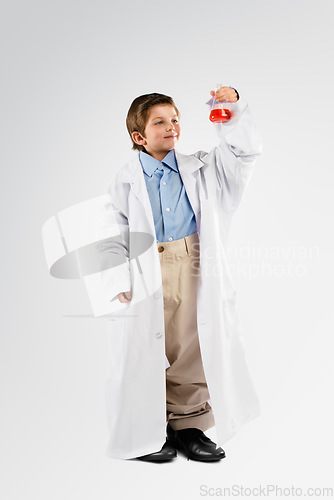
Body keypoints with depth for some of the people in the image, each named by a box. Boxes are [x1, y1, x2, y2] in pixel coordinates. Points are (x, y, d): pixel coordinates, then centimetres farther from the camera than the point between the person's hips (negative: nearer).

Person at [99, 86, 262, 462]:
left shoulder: (198, 170, 8)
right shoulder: (125, 181, 0)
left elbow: (244, 151, 6)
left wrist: (234, 111, -9)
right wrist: (119, 281, -10)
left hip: (193, 273, 3)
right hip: (146, 276, -3)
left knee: (193, 350, 10)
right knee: (146, 354, 4)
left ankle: (187, 424, 28)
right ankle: (144, 434, 23)